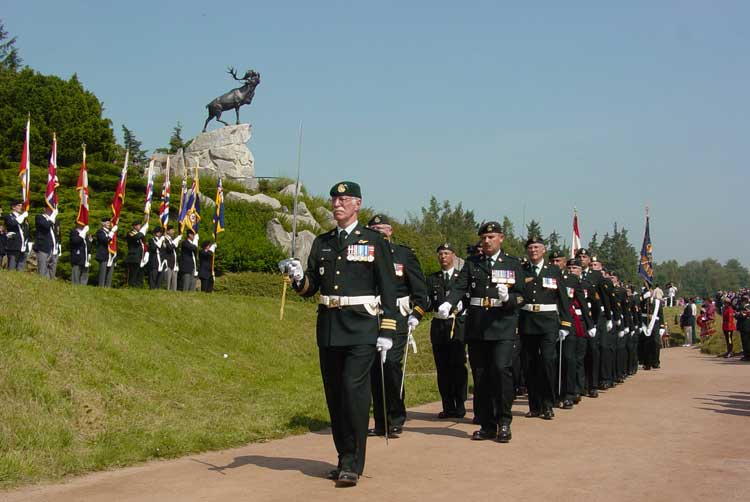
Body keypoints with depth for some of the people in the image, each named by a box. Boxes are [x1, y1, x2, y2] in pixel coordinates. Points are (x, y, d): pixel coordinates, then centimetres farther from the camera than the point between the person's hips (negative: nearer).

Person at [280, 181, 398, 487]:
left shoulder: (375, 242, 0)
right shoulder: (322, 243, 13)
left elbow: (388, 290, -2)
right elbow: (310, 288, 12)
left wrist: (386, 332, -8)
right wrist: (297, 277, -11)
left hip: (361, 328, -5)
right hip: (328, 328, 5)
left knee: (354, 389, -14)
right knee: (334, 393, 8)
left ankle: (353, 464, -8)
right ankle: (345, 458, 21)